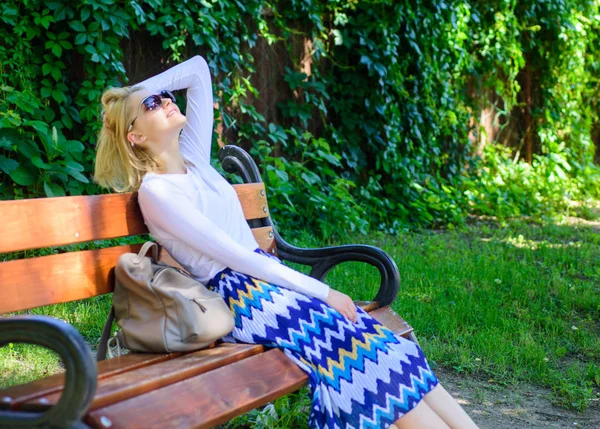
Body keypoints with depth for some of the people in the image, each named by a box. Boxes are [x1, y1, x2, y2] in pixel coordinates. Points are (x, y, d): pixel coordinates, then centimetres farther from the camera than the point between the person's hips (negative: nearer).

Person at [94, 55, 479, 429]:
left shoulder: (193, 158, 13)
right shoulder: (154, 191, -10)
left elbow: (198, 70, 21)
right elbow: (236, 256, -16)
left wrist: (130, 93, 15)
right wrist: (322, 292, -16)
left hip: (268, 278, 7)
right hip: (240, 296, -7)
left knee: (373, 337, -8)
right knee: (368, 349, -16)